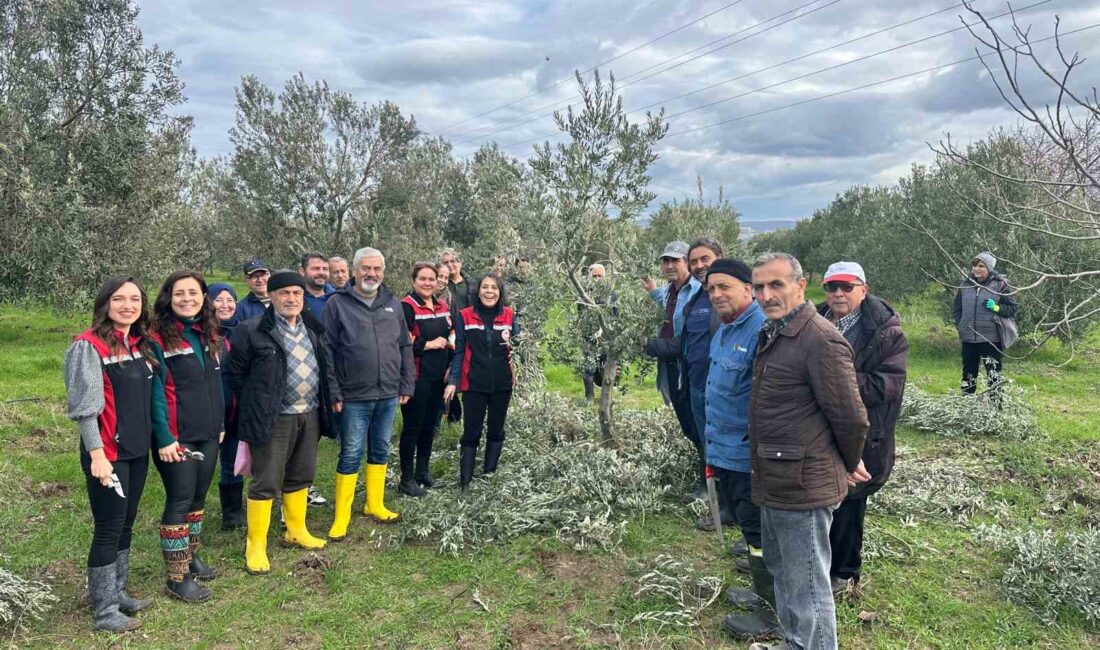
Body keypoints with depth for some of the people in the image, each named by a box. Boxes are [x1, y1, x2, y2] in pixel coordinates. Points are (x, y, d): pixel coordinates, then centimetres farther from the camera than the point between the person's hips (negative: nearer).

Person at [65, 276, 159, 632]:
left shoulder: (140, 344, 9)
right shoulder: (89, 346, -13)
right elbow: (84, 406, -16)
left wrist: (155, 439, 12)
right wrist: (97, 455, -18)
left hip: (137, 450, 7)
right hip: (107, 452, -7)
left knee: (125, 525, 15)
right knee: (108, 529, 1)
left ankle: (117, 594, 29)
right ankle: (104, 610, 13)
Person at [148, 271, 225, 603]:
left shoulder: (209, 335, 10)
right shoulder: (158, 338, -12)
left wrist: (220, 423, 15)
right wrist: (164, 438, -17)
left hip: (208, 434, 7)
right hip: (177, 437, -7)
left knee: (198, 497, 16)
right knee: (179, 501, -1)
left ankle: (191, 556, 32)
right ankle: (177, 577, 10)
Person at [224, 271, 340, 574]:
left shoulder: (313, 328, 9)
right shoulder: (252, 331, -10)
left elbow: (326, 365, 19)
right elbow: (233, 373, -4)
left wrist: (333, 395, 10)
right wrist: (254, 406, 0)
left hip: (309, 415, 6)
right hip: (273, 419, -6)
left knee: (300, 477, 18)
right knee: (265, 483, 1)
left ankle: (296, 531, 35)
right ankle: (255, 546, 14)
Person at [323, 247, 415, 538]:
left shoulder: (393, 304, 8)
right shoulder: (338, 304, -5)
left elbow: (405, 347, 13)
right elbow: (327, 351, -7)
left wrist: (407, 385, 9)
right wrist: (333, 393, -11)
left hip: (389, 394, 5)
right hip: (354, 397, -4)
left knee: (381, 450, 15)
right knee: (351, 454, 1)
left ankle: (375, 504, 30)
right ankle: (341, 517, 13)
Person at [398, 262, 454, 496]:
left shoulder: (443, 307, 13)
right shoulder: (407, 306, -10)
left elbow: (451, 338, 21)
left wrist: (450, 367, 9)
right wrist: (430, 344, -14)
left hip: (438, 377, 7)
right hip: (417, 377, -7)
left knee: (430, 426, 15)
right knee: (412, 427, 1)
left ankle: (423, 471, 30)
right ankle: (407, 479, 11)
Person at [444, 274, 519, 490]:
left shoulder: (509, 316, 2)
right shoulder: (465, 316, -3)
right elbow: (459, 351, -2)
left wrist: (515, 348, -12)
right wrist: (453, 381, -8)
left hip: (502, 384, 3)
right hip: (474, 384, -2)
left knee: (496, 431, 12)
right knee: (471, 433, 0)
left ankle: (489, 478, 23)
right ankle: (464, 482, 5)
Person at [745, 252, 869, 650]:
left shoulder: (820, 339, -20)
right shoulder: (772, 334, 10)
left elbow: (851, 418, -18)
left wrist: (847, 466, -2)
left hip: (802, 486, -10)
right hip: (775, 483, 10)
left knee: (806, 588, 2)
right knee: (781, 571, 24)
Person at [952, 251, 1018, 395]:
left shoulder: (1000, 285, -3)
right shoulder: (966, 284, 7)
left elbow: (1013, 308, 1)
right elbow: (957, 308, 17)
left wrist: (996, 307, -15)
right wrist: (959, 325, 5)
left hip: (991, 338, -4)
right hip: (968, 337, 4)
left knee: (993, 374, -1)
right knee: (969, 372, 12)